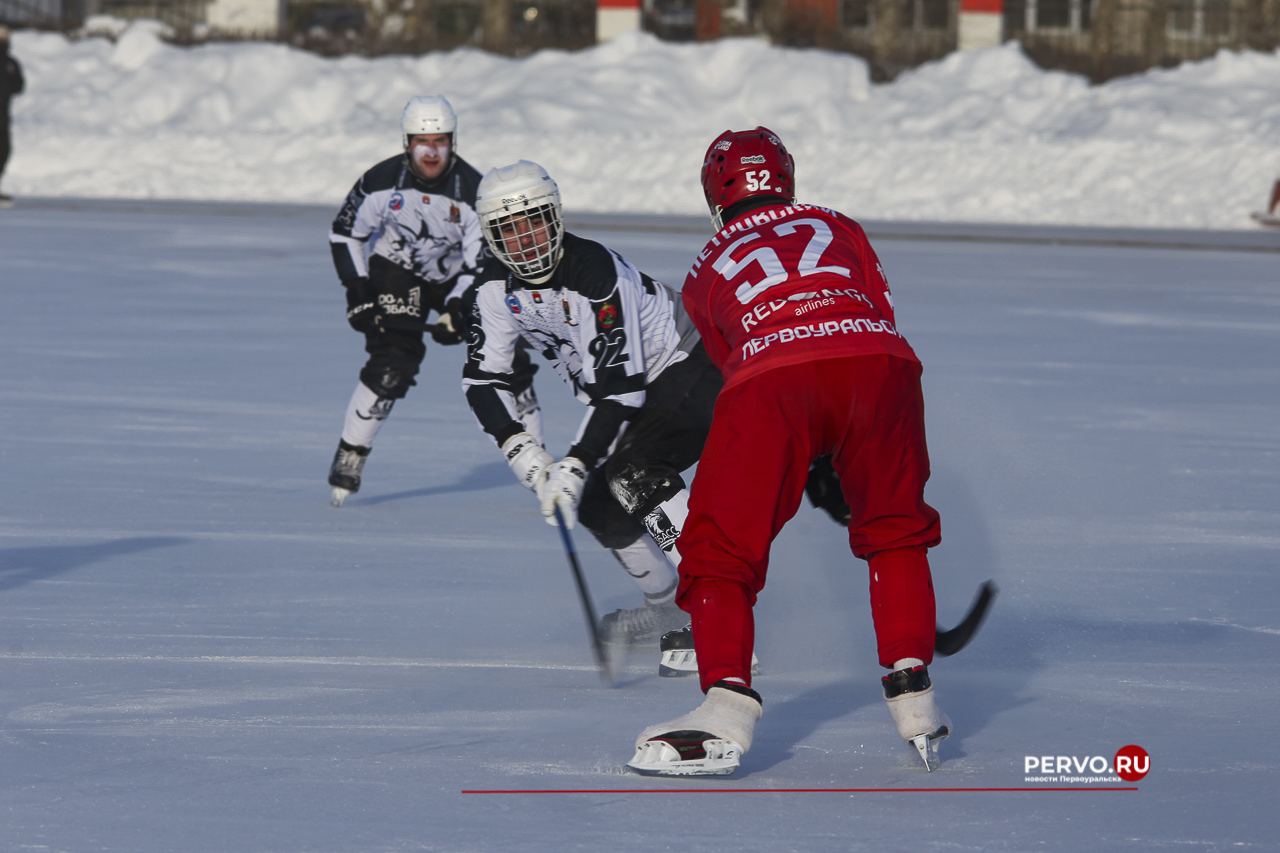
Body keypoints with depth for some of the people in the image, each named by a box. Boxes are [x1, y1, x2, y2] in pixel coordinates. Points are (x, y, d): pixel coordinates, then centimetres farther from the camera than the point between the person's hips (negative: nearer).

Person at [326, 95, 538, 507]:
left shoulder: (472, 190, -22)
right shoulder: (382, 182, -20)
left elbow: (482, 263, -17)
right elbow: (345, 234, -5)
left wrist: (457, 310, -29)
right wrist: (358, 291, -13)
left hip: (458, 280, 1)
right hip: (397, 276, -1)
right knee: (391, 366, -21)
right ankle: (349, 455, -8)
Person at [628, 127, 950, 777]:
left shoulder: (704, 274, 34)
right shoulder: (836, 227, 36)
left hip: (770, 375, -2)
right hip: (878, 359, 2)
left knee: (720, 551, 6)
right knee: (894, 530, 25)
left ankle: (727, 703, -16)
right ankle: (913, 700, 18)